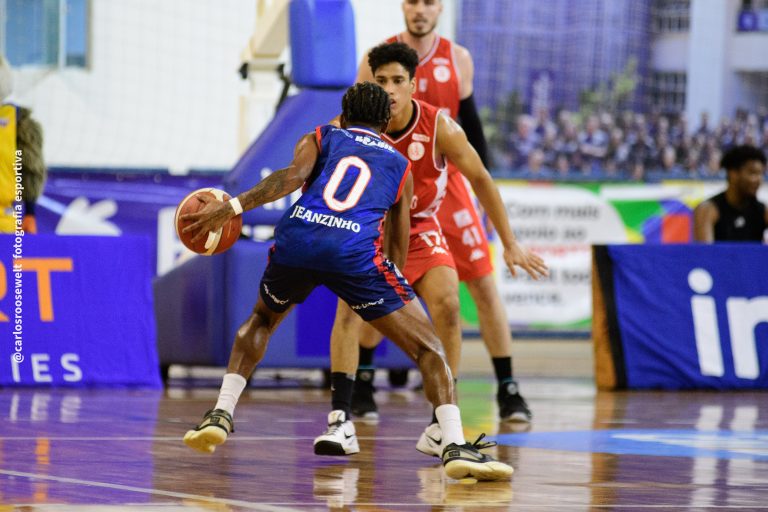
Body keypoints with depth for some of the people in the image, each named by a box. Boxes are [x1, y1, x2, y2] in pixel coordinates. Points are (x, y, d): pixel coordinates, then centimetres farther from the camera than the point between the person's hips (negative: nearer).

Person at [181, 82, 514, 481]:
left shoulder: (320, 138, 27)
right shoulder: (400, 166, 30)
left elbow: (294, 175, 3)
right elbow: (398, 249, 30)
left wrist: (232, 207, 0)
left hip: (296, 239, 2)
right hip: (356, 250, -2)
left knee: (261, 320, 34)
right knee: (428, 348, 7)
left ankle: (221, 414, 19)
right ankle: (456, 446, -11)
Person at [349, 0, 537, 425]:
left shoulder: (458, 59, 1)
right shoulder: (378, 59, -4)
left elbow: (471, 125, 8)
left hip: (446, 184, 1)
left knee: (484, 284, -5)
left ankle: (508, 390, -1)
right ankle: (361, 385, 19)